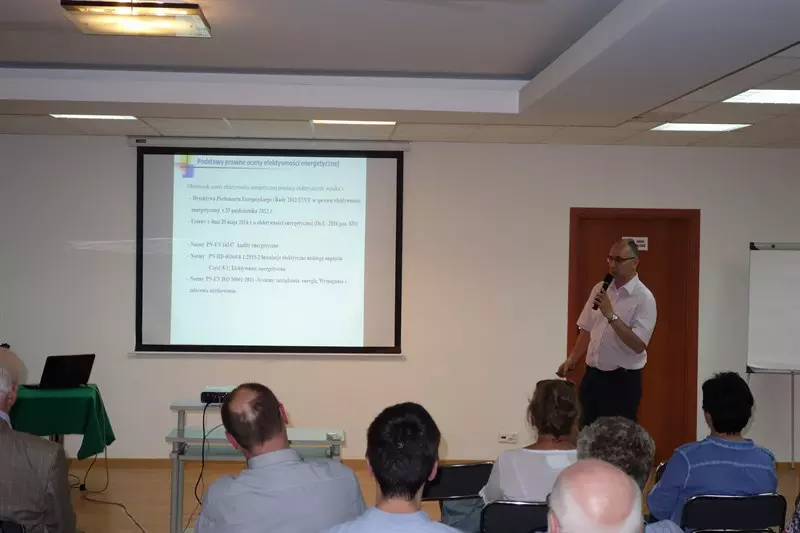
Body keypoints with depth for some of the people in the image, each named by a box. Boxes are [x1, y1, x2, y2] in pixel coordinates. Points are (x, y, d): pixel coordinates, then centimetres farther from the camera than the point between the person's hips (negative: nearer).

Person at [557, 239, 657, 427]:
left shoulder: (644, 298, -12)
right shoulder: (600, 289, 7)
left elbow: (638, 345, -21)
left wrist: (611, 315, -25)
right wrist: (572, 360, 8)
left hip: (623, 380, -6)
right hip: (593, 376, 6)